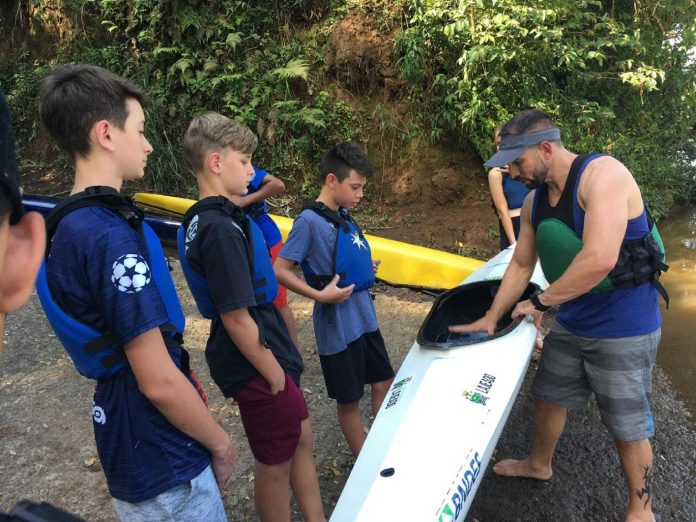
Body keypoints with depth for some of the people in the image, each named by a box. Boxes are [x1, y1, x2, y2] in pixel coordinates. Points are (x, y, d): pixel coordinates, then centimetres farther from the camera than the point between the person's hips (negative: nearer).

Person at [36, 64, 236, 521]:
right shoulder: (111, 237, -27)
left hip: (130, 441, 9)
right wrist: (220, 443, -10)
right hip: (161, 458, -9)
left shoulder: (69, 226, 4)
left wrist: (189, 385, 16)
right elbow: (158, 381, -25)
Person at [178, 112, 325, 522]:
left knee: (302, 437, 23)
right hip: (255, 365, -10)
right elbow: (237, 318, -25)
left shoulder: (201, 218, 6)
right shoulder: (222, 229, -25)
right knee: (276, 465, 11)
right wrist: (275, 375, -14)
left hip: (264, 353, 10)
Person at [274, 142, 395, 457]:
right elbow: (280, 271, -18)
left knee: (383, 382, 18)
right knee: (349, 399, 10)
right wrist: (321, 296, -23)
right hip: (338, 324, -8)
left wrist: (366, 268, 5)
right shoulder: (310, 221, -17)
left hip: (365, 316, 8)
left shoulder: (343, 215, 6)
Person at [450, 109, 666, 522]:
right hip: (571, 325, 8)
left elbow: (599, 259, -33)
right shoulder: (534, 200, 2)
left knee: (629, 428, 9)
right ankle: (540, 464, 48)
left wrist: (540, 302, -20)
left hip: (623, 330, -7)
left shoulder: (602, 173, -23)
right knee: (548, 397, 21)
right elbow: (521, 265, 12)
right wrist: (491, 319, 11)